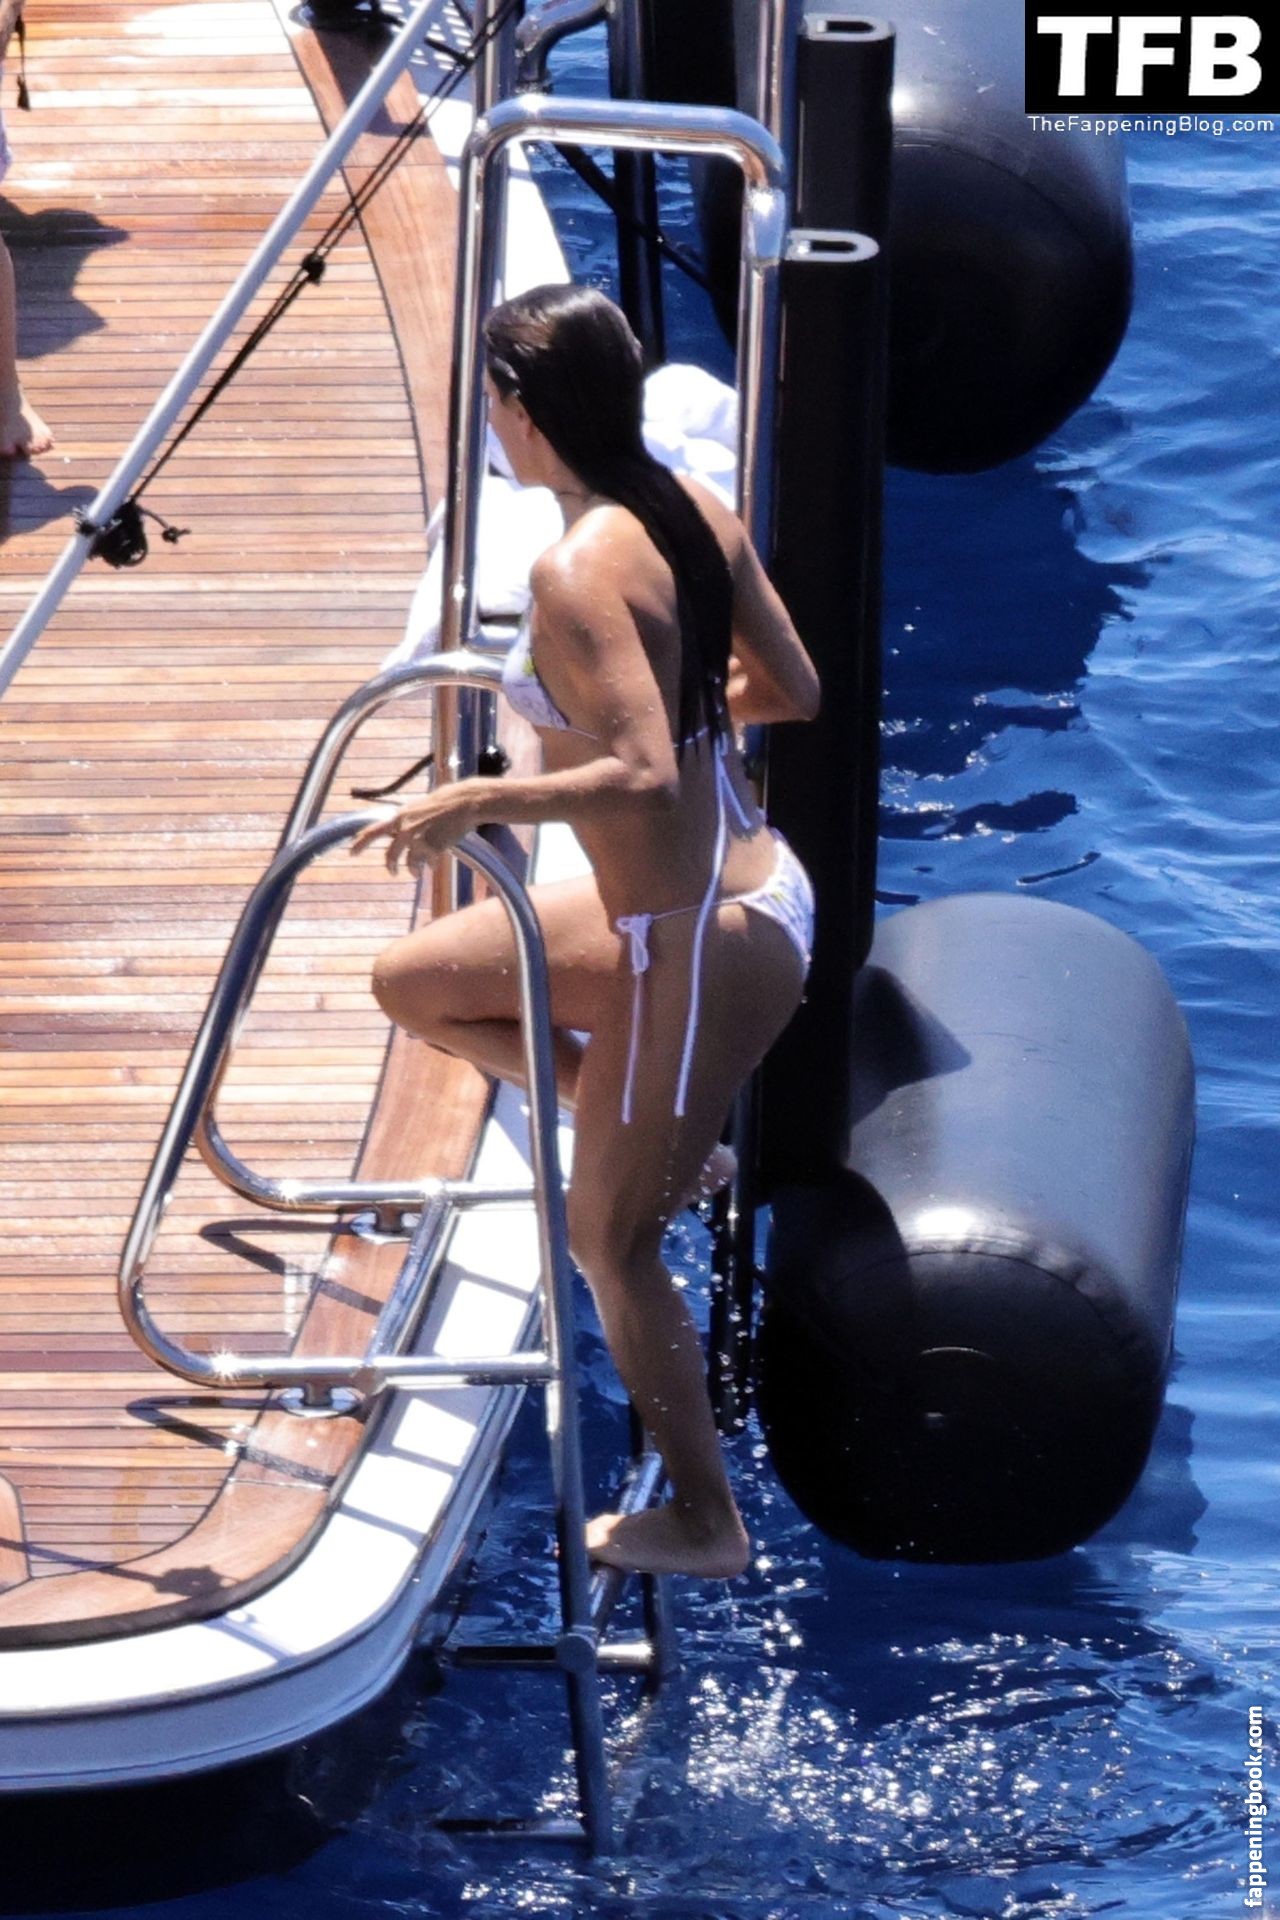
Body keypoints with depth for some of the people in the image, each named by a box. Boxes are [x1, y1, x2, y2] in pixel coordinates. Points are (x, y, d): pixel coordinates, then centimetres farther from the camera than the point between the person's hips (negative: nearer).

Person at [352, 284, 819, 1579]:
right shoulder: (693, 510, 0)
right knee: (414, 982, 20)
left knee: (608, 1236, 9)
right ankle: (667, 1139, 26)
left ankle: (703, 1522, 23)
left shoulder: (577, 573, -25)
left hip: (697, 943, -9)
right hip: (749, 891, 9)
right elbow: (795, 691, 8)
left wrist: (473, 802, -21)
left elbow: (646, 780, -33)